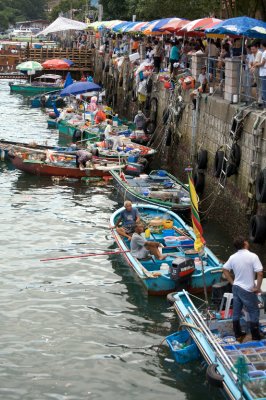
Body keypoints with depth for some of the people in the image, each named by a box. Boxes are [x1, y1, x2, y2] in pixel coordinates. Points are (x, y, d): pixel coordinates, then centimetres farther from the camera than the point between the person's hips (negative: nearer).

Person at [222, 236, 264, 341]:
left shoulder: (233, 257, 0)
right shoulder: (252, 256, -17)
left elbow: (225, 270, 10)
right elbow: (260, 273, -22)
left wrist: (232, 282, 13)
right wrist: (257, 287, -12)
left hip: (236, 287, 6)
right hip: (247, 290, -6)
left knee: (236, 312, 15)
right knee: (254, 313, 8)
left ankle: (238, 335, 26)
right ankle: (255, 337, 12)